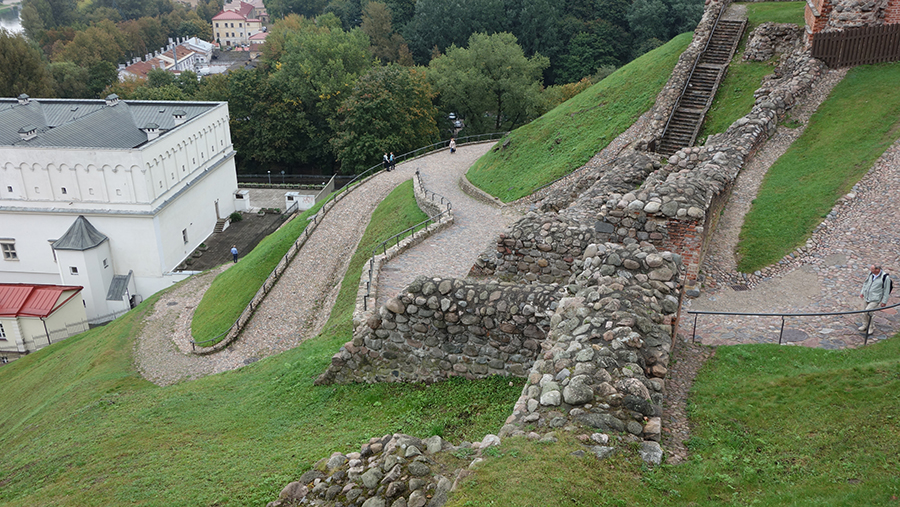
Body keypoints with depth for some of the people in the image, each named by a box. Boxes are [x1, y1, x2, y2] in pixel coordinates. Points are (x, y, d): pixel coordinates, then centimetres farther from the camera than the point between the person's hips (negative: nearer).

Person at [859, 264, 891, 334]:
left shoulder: (885, 278, -18)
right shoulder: (871, 273, -1)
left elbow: (886, 291, -11)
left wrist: (884, 301, -8)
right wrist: (862, 292, 17)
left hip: (875, 299, -6)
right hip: (866, 296, 6)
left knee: (867, 312, -15)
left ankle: (871, 327, 5)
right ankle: (865, 325, 36)